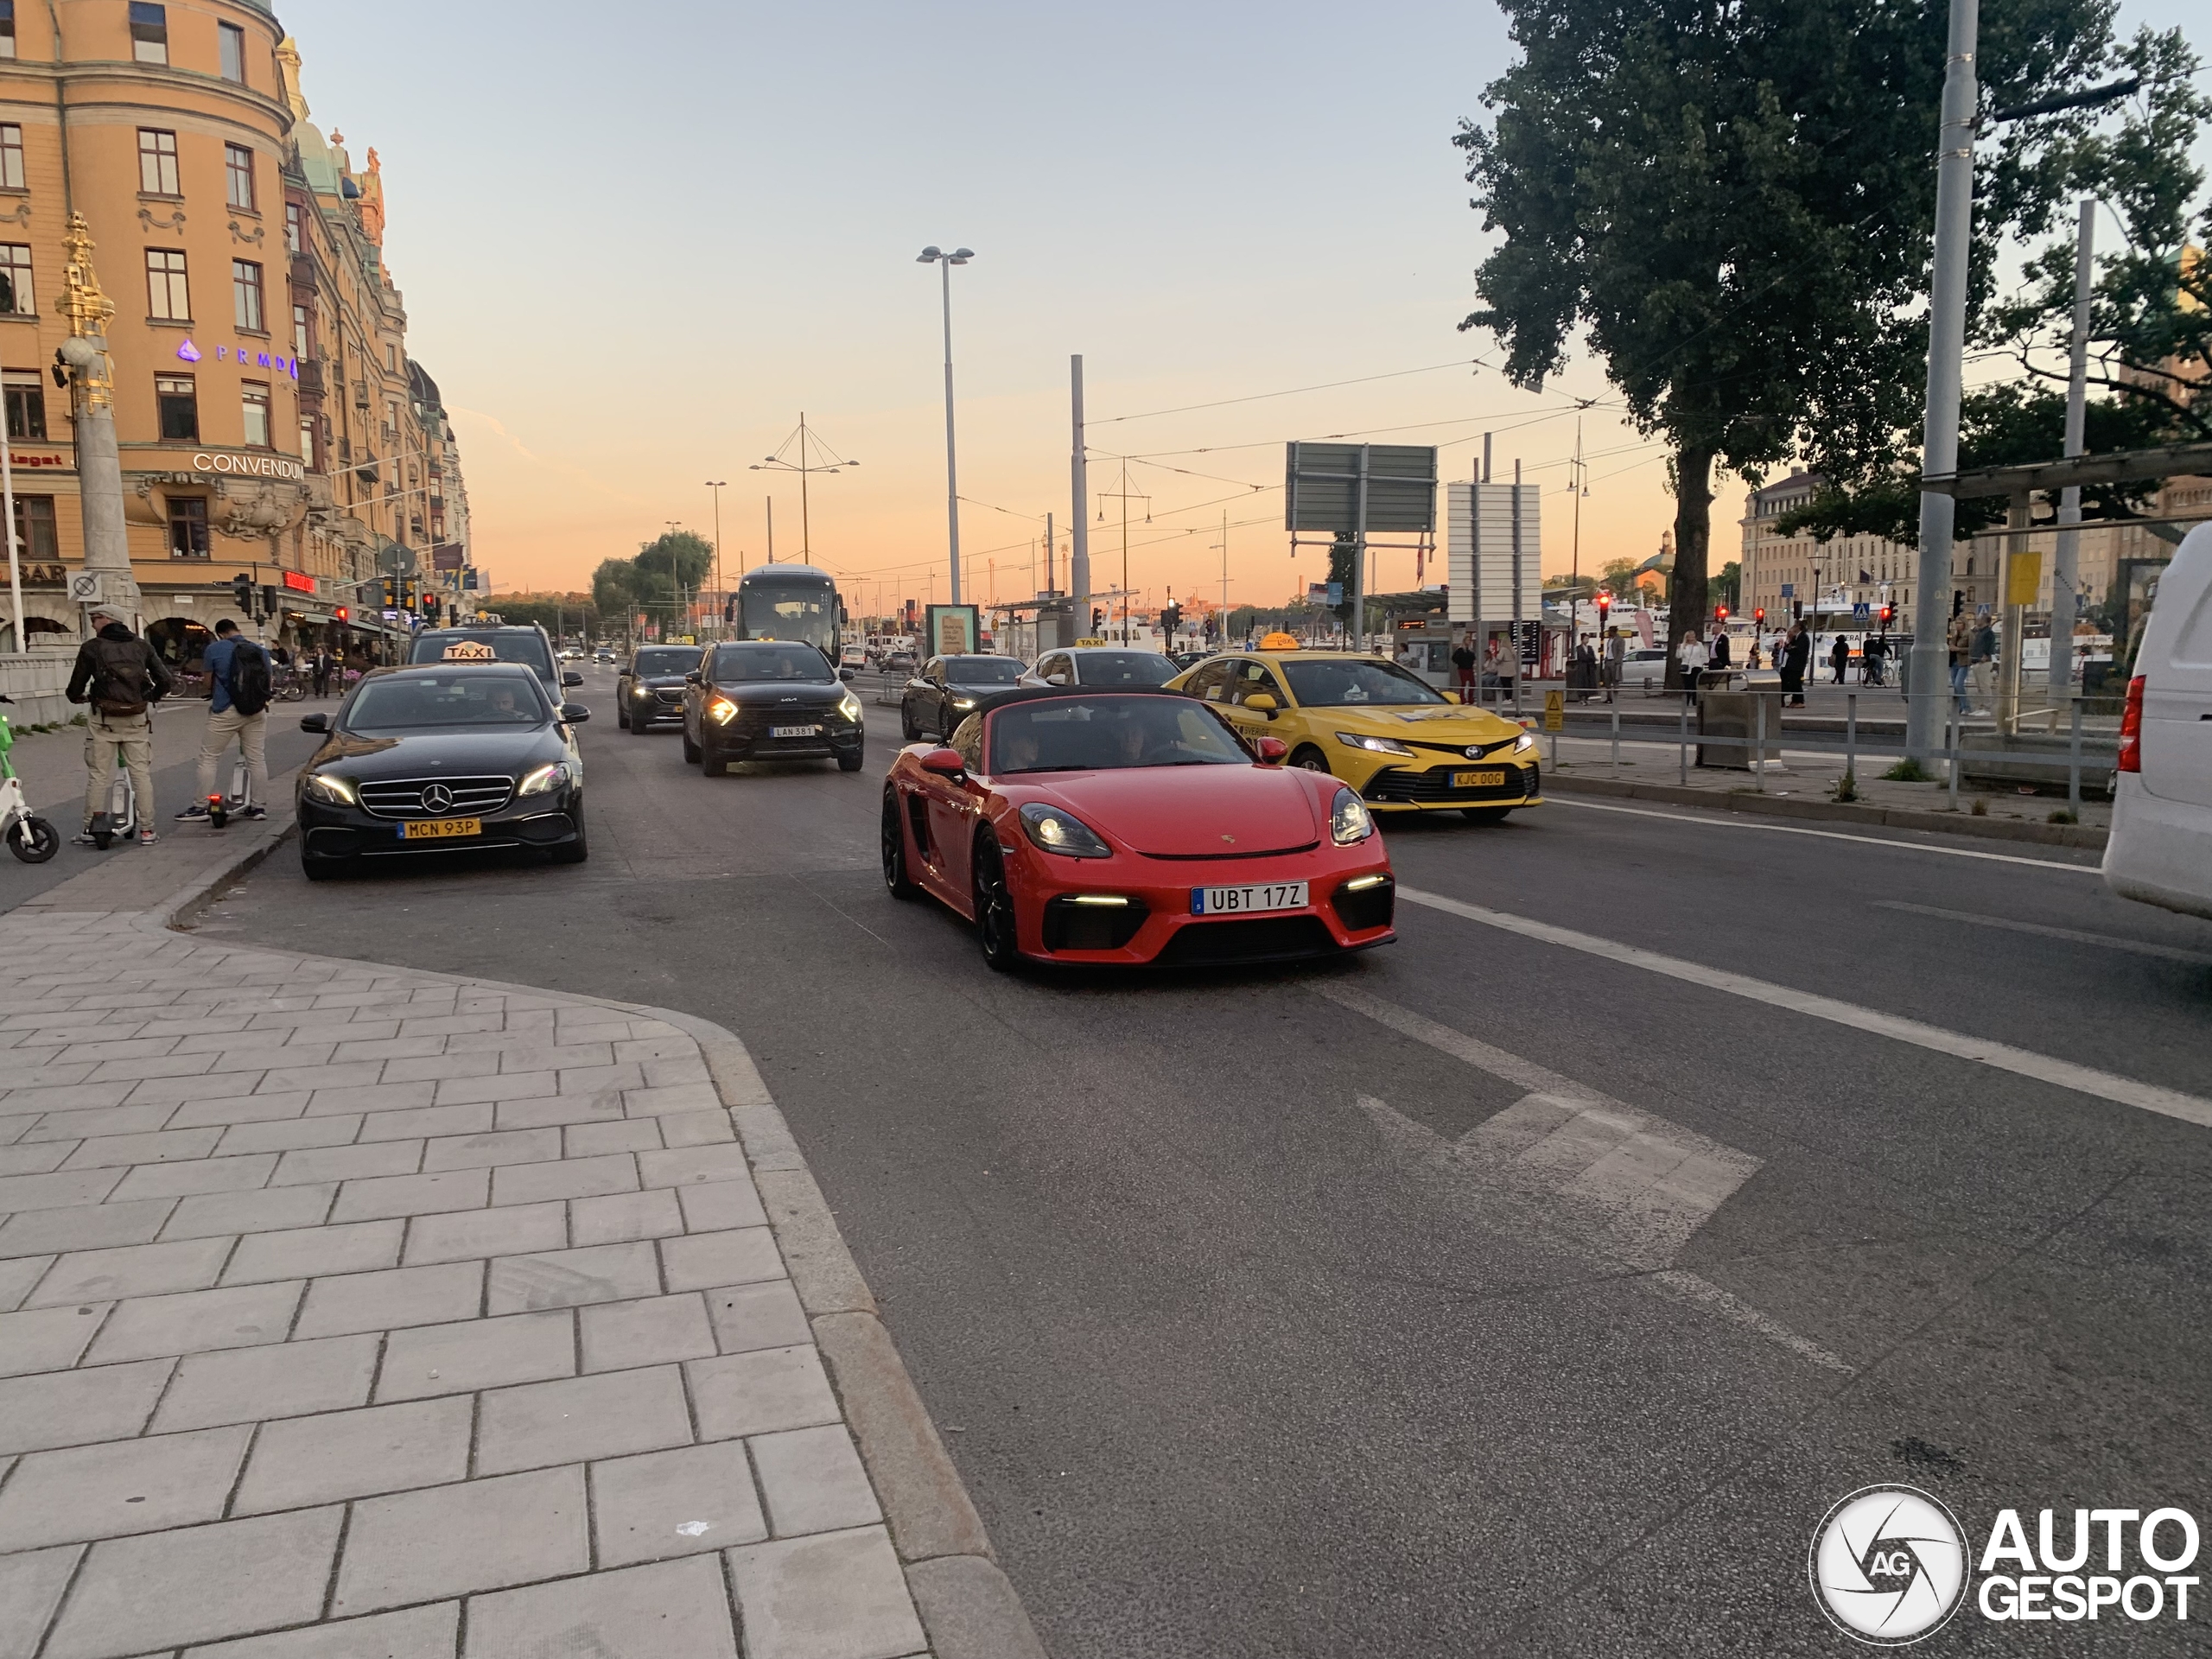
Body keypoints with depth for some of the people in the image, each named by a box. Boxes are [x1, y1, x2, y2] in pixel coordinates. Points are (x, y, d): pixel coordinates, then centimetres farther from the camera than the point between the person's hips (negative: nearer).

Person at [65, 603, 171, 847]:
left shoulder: (91, 647, -1)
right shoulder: (141, 646, 6)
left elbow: (76, 686, 1)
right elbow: (165, 680, 2)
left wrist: (76, 696, 24)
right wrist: (152, 697, 20)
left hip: (103, 719, -2)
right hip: (137, 719, 2)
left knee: (98, 776, 5)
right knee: (141, 773, 6)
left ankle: (91, 830, 8)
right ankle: (147, 830, 5)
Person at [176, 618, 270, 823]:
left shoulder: (215, 649, -4)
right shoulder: (261, 651, 7)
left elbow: (209, 682, 2)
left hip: (225, 711, -4)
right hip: (256, 711, 4)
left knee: (208, 758, 5)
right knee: (257, 759, 8)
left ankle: (200, 807, 5)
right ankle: (259, 806, 11)